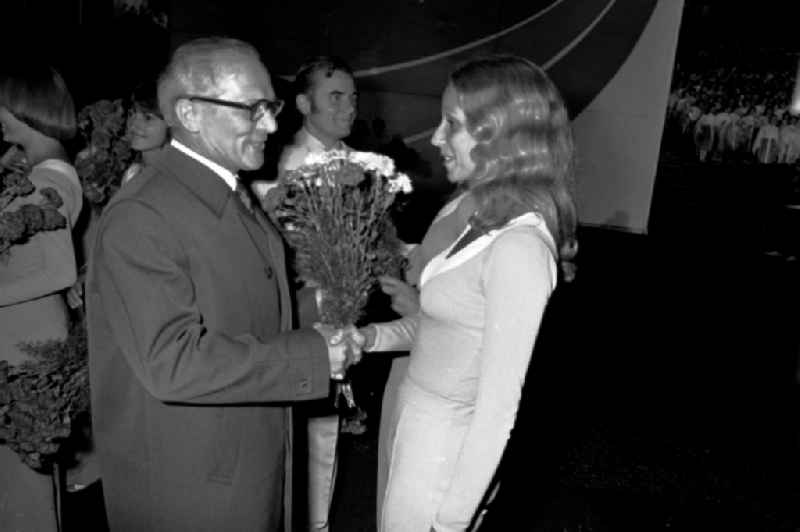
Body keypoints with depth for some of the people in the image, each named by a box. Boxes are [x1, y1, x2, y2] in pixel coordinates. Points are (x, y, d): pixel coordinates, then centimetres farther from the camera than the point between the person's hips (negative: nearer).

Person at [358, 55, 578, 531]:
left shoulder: (519, 247, -25)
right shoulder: (484, 214, 1)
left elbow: (498, 409, -22)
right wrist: (375, 336, -3)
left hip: (443, 446, -8)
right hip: (414, 421, 8)